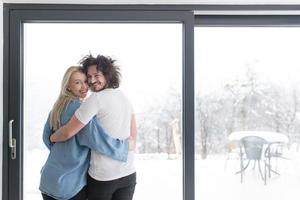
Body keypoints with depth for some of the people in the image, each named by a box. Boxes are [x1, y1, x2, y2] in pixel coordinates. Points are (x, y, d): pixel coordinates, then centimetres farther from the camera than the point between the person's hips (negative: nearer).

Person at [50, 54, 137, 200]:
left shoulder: (96, 99, -14)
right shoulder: (124, 98, 8)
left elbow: (68, 132, -16)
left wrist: (52, 137, 4)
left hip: (102, 177, -6)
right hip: (129, 174, 6)